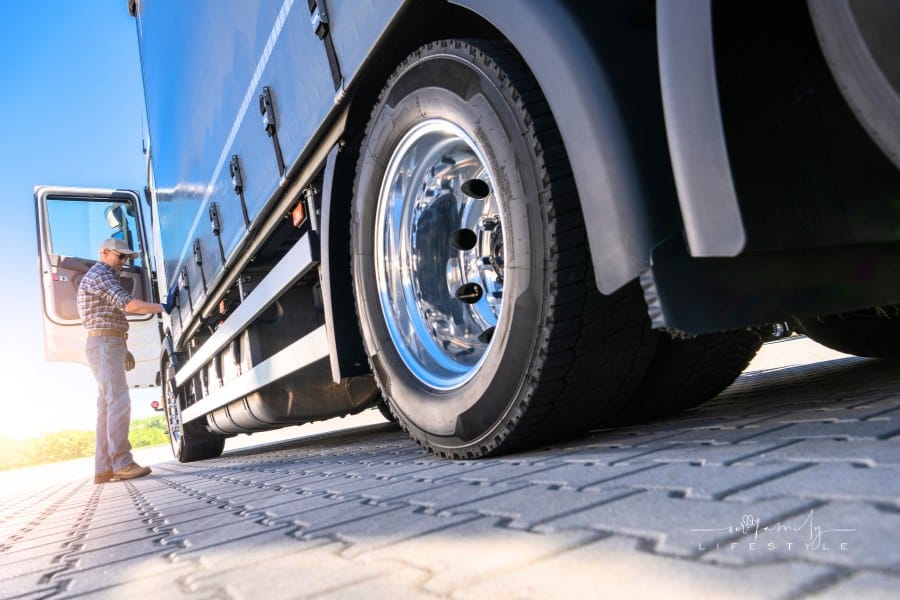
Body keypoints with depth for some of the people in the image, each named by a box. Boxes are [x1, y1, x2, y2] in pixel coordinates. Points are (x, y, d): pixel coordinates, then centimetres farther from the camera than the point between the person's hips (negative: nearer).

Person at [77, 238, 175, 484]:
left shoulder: (107, 278, 26)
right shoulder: (98, 274, -6)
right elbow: (128, 304, -21)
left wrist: (123, 350, 23)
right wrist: (163, 307, -23)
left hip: (110, 344, 11)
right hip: (104, 344, -11)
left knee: (107, 406, 6)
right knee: (119, 402, -16)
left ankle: (104, 468, 6)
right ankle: (121, 463, -17)